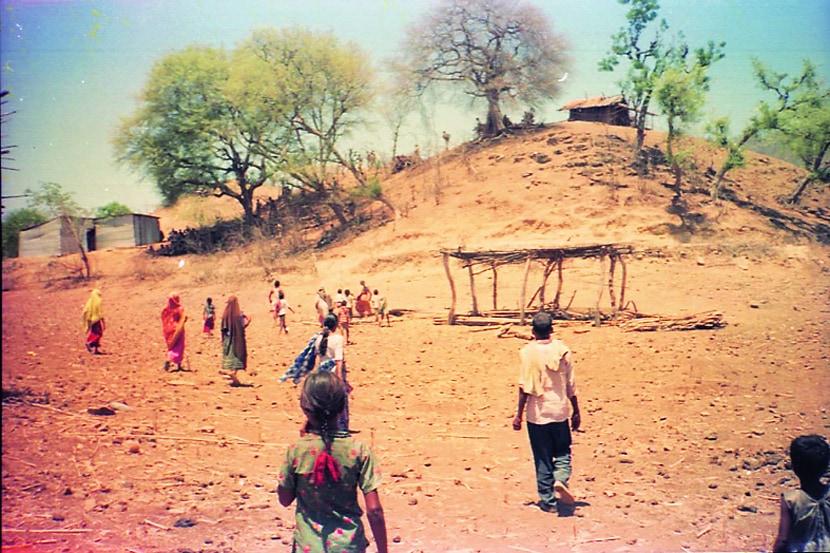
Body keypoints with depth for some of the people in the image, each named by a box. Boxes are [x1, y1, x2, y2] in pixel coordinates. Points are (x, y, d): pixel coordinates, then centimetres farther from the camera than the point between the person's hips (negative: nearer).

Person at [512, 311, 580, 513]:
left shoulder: (528, 352, -9)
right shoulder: (562, 350, -1)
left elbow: (524, 387, -10)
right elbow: (571, 385, 2)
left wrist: (519, 414, -2)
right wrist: (576, 411, 12)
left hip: (537, 414, -2)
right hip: (559, 412, 2)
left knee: (543, 459, 8)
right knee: (562, 452, 16)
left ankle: (548, 501, 13)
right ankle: (560, 480, -11)